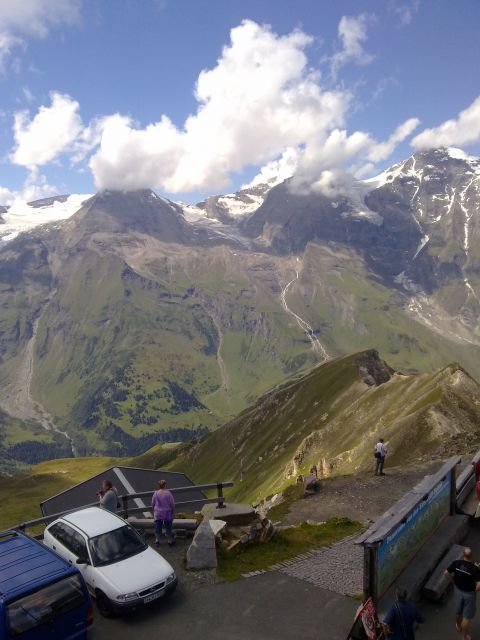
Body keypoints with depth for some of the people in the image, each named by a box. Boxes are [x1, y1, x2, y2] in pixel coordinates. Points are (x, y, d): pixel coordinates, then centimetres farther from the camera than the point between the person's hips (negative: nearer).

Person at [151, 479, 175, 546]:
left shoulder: (156, 493, -8)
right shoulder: (168, 493, -17)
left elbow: (153, 503, 1)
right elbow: (172, 503, -11)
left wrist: (154, 509, 19)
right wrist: (173, 511, 6)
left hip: (157, 513, 2)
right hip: (167, 513, -2)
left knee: (158, 526, 15)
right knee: (168, 527, 10)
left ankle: (157, 540, 24)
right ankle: (170, 541, 18)